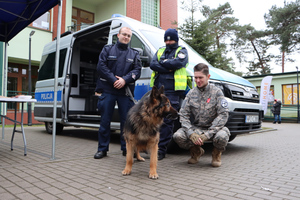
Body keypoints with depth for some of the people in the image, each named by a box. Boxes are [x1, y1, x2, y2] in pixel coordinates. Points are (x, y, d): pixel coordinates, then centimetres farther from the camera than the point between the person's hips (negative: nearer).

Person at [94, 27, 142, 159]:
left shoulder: (134, 54, 16)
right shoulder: (107, 50, 12)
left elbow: (137, 70, 3)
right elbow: (101, 66, 0)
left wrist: (125, 79, -14)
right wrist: (113, 80, -12)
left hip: (125, 92, 1)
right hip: (107, 90, -1)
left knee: (126, 120, 3)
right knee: (105, 120, 2)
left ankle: (126, 148, 15)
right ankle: (102, 149, 13)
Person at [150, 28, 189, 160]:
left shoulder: (182, 51, 12)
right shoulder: (160, 51, 23)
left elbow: (177, 63, -11)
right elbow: (152, 64, 4)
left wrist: (162, 62, 0)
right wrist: (168, 68, -7)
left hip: (172, 91, -4)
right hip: (157, 89, 4)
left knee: (167, 121, -5)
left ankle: (161, 150, 1)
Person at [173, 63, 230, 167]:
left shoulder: (216, 92, -6)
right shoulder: (191, 93, 2)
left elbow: (223, 115, -14)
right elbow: (183, 114, -3)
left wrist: (207, 134, -24)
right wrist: (191, 133, -20)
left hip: (213, 128, -2)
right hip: (195, 128, 3)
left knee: (221, 137, -36)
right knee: (177, 136, -24)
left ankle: (217, 154, 3)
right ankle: (196, 151, 9)